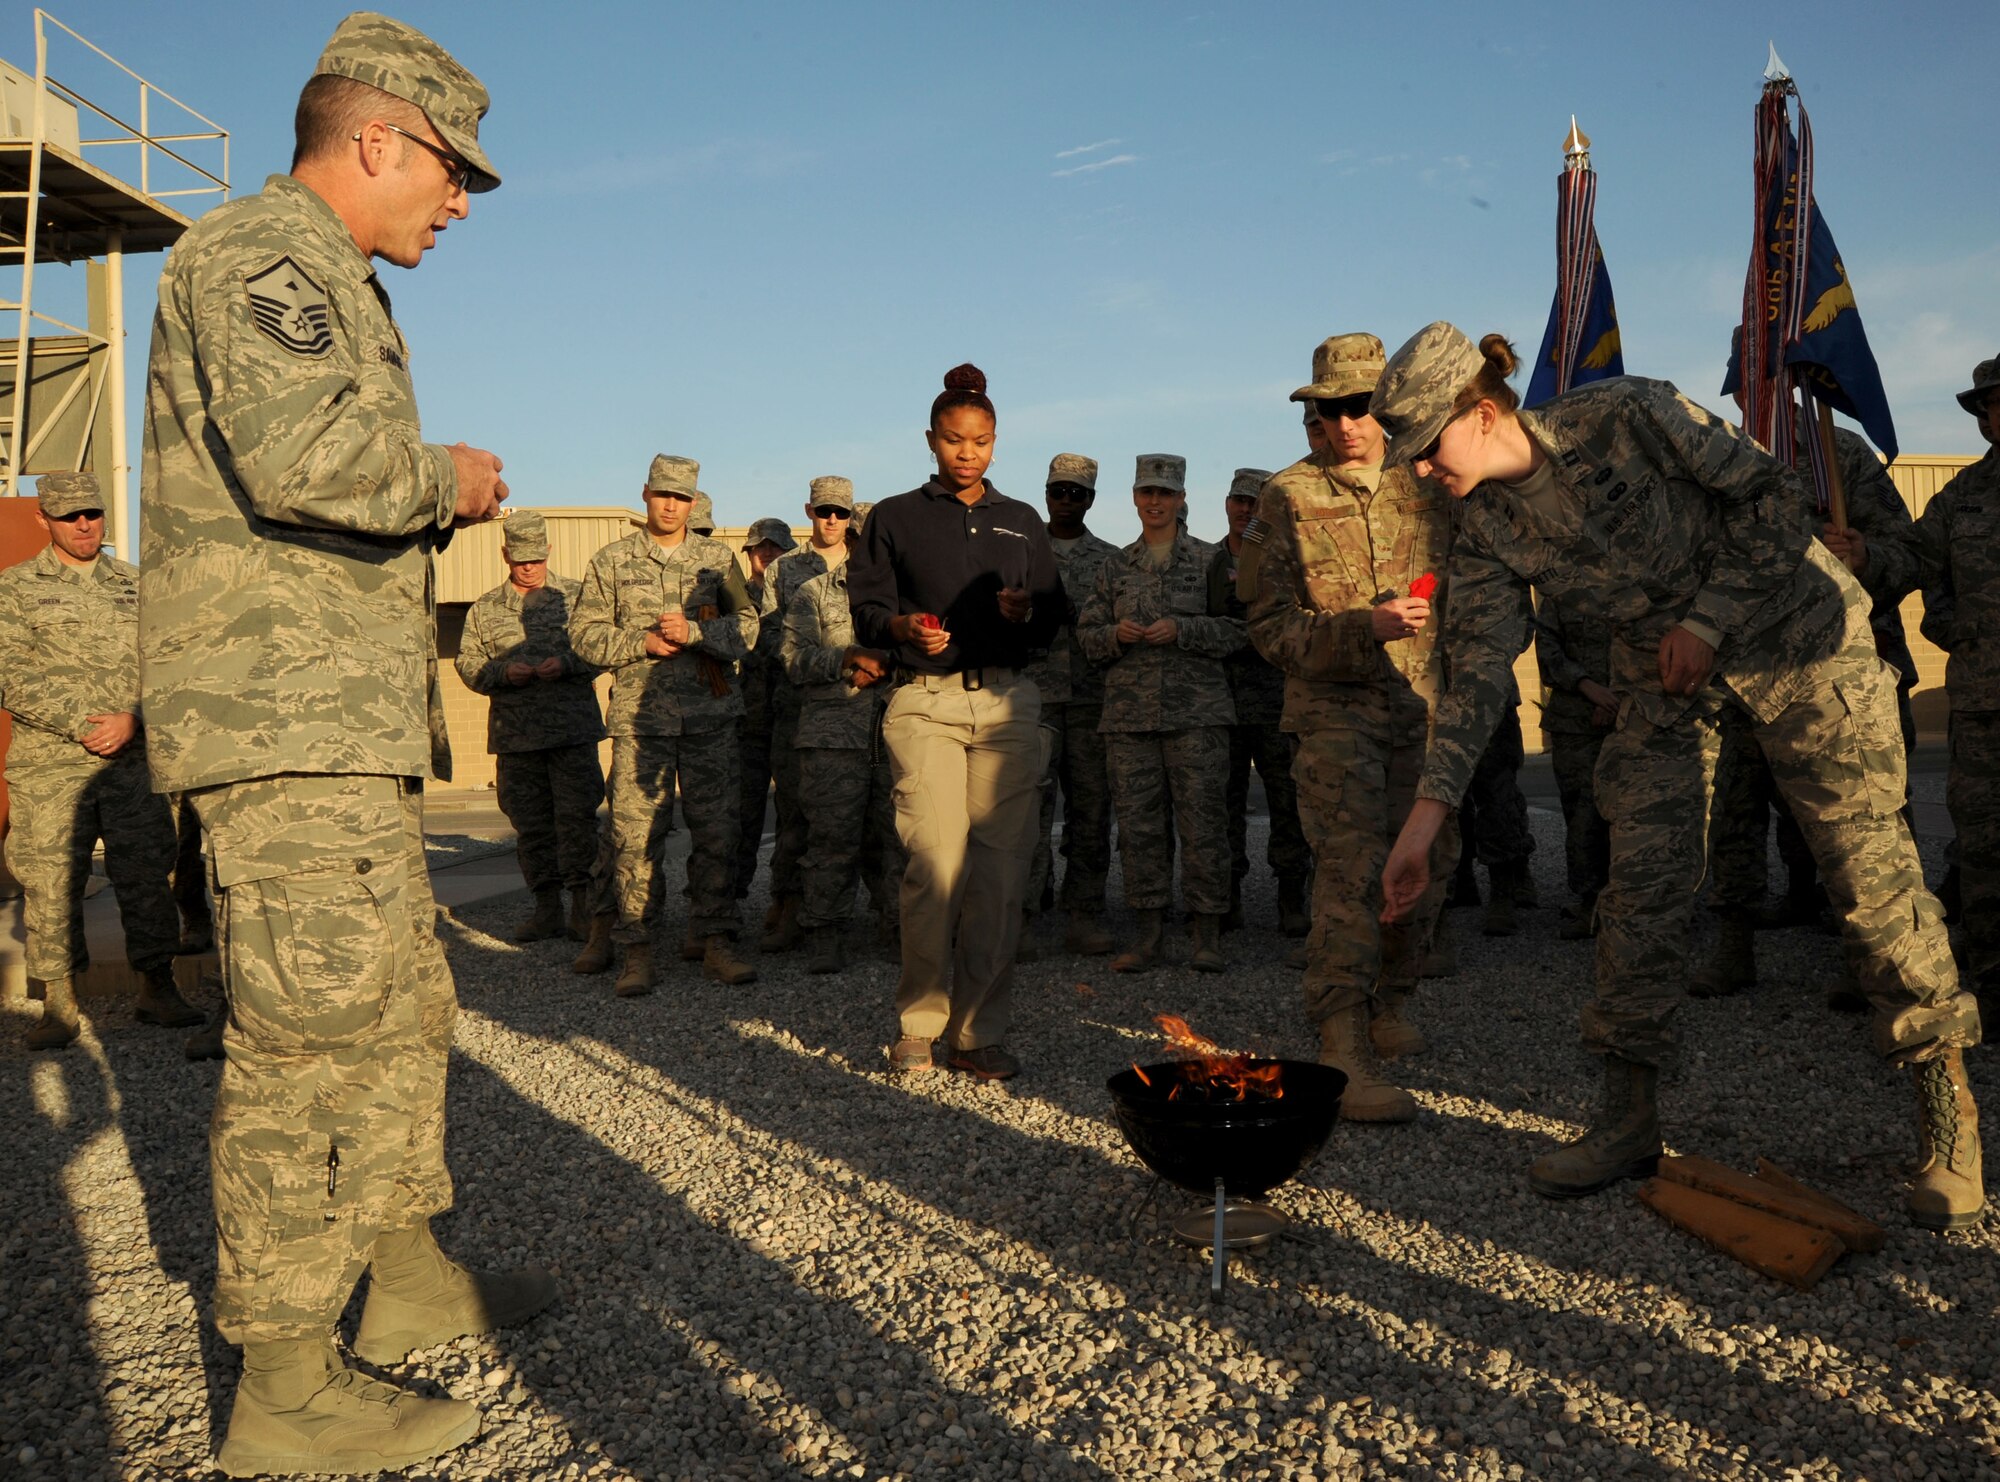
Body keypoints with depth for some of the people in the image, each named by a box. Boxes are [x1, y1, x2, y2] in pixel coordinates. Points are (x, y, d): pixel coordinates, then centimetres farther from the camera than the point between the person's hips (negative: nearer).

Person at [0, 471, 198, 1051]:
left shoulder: (134, 585, 13)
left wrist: (131, 721, -10)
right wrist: (81, 724, -14)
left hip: (132, 760, 2)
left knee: (146, 876, 1)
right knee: (49, 884, 1)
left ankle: (157, 991, 10)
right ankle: (58, 1006, 11)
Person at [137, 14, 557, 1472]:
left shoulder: (329, 284, 25)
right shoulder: (257, 252, -8)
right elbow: (303, 454, -27)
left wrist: (437, 504, 15)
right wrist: (448, 475, -10)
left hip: (352, 725, 11)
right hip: (287, 718, -11)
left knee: (405, 1010, 17)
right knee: (308, 1036, -6)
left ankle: (408, 1270, 31)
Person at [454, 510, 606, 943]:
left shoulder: (576, 594, 9)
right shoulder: (484, 609, 14)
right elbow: (468, 664, 9)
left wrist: (566, 663, -15)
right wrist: (503, 672, -10)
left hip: (573, 730, -2)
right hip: (514, 735, 3)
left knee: (576, 816, -4)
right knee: (529, 822, 6)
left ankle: (583, 907, 4)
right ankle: (547, 907, 15)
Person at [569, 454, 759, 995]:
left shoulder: (719, 558, 11)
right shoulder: (611, 561, 10)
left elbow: (746, 627, 4)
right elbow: (585, 631, 6)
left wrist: (693, 631, -12)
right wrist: (641, 642, -8)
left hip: (711, 714, 1)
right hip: (640, 716, -1)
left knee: (716, 831, 2)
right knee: (636, 834, -3)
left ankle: (715, 941, 10)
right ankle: (636, 950, 4)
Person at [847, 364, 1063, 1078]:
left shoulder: (1022, 522, 20)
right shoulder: (895, 518, 12)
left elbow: (1055, 614, 17)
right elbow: (864, 609, 6)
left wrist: (1025, 613, -5)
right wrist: (903, 627, -15)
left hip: (1008, 703, 2)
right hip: (925, 703, -2)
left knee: (1000, 866, -5)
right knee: (936, 865, -12)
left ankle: (979, 1030, 4)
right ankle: (917, 1022, 4)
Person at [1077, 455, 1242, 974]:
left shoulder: (1210, 560, 7)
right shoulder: (1116, 566, 15)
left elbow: (1235, 629, 1)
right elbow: (1086, 634, 15)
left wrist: (1180, 630, -13)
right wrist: (1116, 634, -6)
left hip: (1197, 711, -2)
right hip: (1129, 712, 3)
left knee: (1202, 819, -4)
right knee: (1138, 823, 2)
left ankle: (1207, 935, 5)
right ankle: (1147, 935, 10)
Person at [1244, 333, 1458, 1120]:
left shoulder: (1428, 488, 8)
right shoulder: (1286, 498, -3)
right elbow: (1271, 626, -8)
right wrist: (1366, 627, -22)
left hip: (1424, 706, 5)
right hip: (1335, 708, -5)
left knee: (1428, 861, 10)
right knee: (1352, 866, -15)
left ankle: (1387, 1001, 32)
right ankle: (1343, 1048, -15)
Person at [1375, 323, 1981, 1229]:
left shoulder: (1622, 417, -23)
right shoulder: (1489, 534, -9)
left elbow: (1769, 493, -15)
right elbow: (1476, 675, -13)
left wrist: (1706, 621, -19)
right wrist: (1425, 817, -21)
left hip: (1792, 634, -4)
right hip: (1664, 676, 4)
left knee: (1867, 866, -3)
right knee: (1640, 884, -3)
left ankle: (1946, 1106, 13)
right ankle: (1630, 1119, 8)